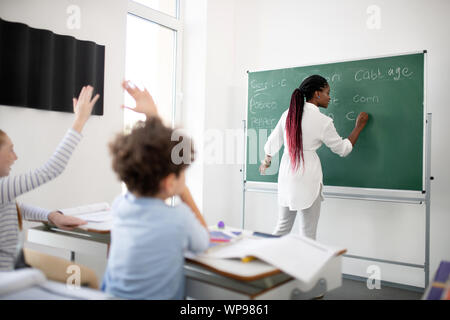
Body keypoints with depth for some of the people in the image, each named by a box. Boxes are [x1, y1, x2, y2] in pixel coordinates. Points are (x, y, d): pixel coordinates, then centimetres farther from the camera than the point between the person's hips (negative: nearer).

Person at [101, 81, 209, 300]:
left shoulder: (120, 205, -10)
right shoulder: (179, 218, -25)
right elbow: (203, 242, -2)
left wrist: (152, 114, 12)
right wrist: (184, 192, -2)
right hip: (158, 296, -5)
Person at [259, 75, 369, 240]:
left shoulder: (288, 114, 4)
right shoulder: (323, 121, -11)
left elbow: (272, 143, 11)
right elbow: (342, 149, 1)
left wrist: (266, 161, 30)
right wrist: (359, 126, 14)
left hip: (286, 177, 6)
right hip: (307, 179, -6)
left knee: (283, 226, 19)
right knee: (308, 234, 7)